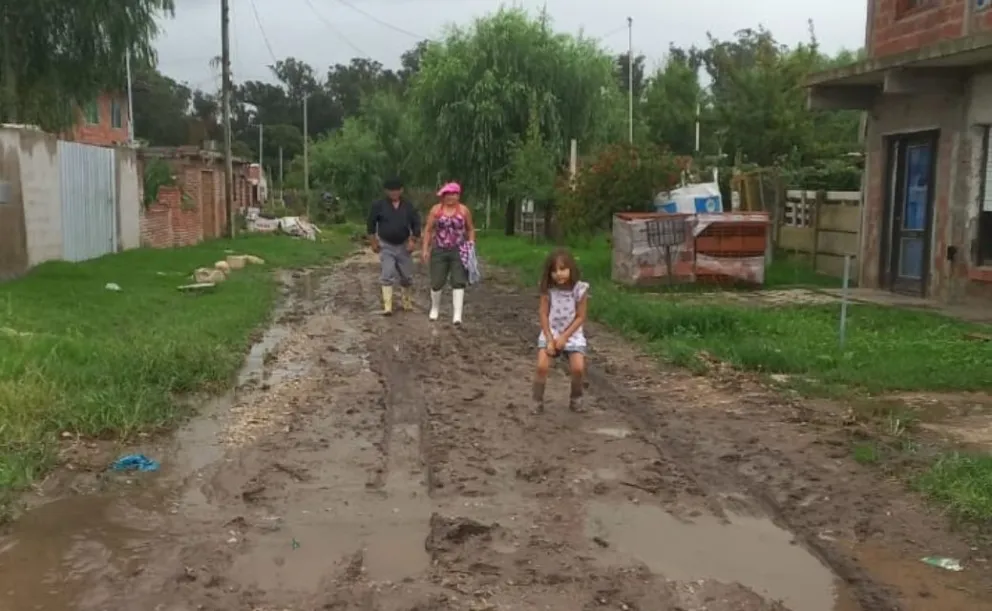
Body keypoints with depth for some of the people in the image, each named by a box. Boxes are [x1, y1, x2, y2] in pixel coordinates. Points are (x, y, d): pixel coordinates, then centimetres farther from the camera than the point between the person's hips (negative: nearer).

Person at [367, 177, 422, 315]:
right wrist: (373, 242, -1)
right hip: (386, 246, -2)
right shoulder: (379, 205, -6)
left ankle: (406, 300, 34)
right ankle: (387, 306, -11)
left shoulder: (408, 206, -2)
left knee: (406, 276, 11)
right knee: (387, 276, -11)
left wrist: (413, 241, -7)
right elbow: (371, 223, 1)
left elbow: (416, 223, 3)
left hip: (403, 245, 2)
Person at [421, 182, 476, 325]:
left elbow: (470, 229, 10)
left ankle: (457, 314, -11)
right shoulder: (436, 209, -1)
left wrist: (471, 245, 0)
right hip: (439, 250, 1)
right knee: (437, 282, 5)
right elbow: (428, 230, 5)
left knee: (458, 282, -9)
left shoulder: (464, 210, -2)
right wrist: (425, 249, 0)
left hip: (459, 251, -1)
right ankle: (435, 308, 31)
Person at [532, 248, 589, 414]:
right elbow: (544, 315, -8)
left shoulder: (579, 289, -14)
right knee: (542, 366, -17)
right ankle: (537, 402, -1)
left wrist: (564, 337, -15)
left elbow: (580, 317, -10)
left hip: (572, 334, 0)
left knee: (578, 368, -16)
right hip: (550, 333, 1)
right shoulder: (548, 289, -11)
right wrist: (550, 339, -15)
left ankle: (575, 400, 11)